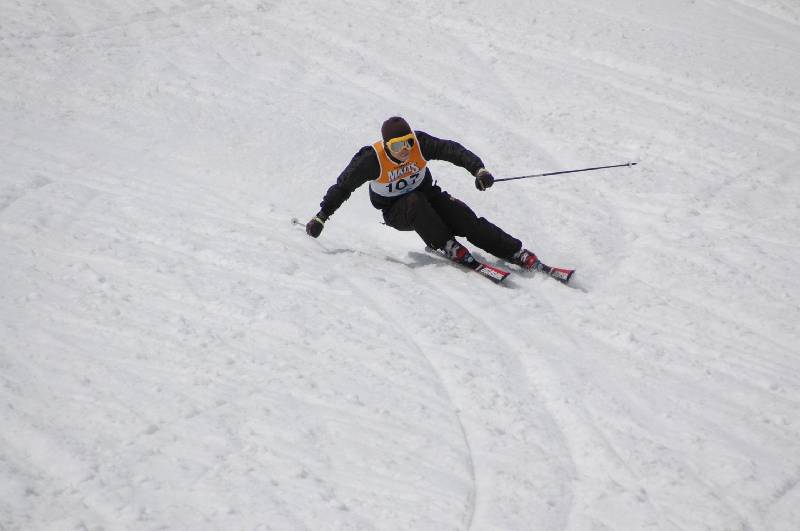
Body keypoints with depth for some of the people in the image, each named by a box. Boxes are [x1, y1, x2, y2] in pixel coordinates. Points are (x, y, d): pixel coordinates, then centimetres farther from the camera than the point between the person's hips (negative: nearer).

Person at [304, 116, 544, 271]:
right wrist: (321, 217, -15)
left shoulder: (419, 143, -20)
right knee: (415, 203, -38)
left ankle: (516, 252, -20)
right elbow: (343, 185, -16)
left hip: (427, 196, 2)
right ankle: (448, 247, -30)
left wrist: (478, 169, -40)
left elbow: (452, 149, -23)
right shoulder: (372, 159, -25)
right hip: (396, 212, -2)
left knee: (465, 218, -20)